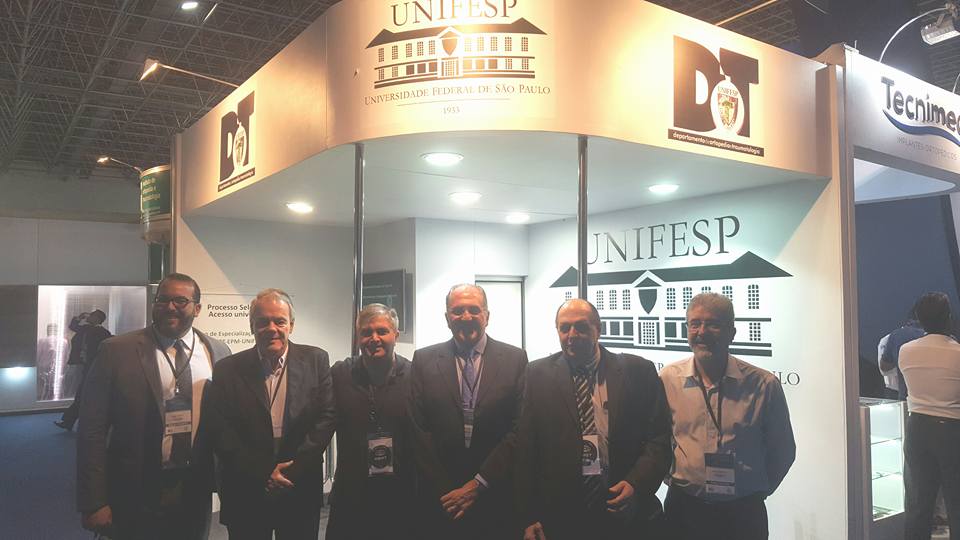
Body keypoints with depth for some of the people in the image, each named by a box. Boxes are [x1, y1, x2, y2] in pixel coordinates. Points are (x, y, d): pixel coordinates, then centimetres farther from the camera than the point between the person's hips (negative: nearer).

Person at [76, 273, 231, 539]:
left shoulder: (218, 352, 1)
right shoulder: (116, 351, -8)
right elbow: (93, 430, -8)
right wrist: (94, 502, -10)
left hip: (197, 492, 3)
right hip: (136, 496, -2)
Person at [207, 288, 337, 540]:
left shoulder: (316, 360, -1)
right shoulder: (227, 370, -1)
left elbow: (327, 416, -5)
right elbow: (220, 433, -5)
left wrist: (292, 470, -12)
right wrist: (263, 475, -12)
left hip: (301, 493, 0)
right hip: (245, 495, 0)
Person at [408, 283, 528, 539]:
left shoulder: (515, 359, -2)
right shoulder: (424, 360, 1)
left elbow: (520, 429, -6)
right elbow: (419, 430, -2)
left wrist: (478, 485, -9)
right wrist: (445, 491, -7)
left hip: (497, 501, 0)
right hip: (440, 501, 1)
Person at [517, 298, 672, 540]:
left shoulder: (639, 372, 0)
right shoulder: (538, 375, 0)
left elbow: (659, 438, 0)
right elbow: (526, 450, -2)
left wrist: (636, 483, -15)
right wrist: (529, 518, -5)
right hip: (559, 516, 0)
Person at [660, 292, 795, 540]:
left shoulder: (764, 384, -7)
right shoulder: (667, 379, -5)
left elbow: (783, 451, 5)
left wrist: (757, 491, 7)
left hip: (744, 512, 0)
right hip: (683, 508, 1)